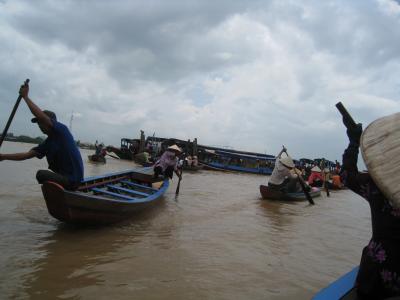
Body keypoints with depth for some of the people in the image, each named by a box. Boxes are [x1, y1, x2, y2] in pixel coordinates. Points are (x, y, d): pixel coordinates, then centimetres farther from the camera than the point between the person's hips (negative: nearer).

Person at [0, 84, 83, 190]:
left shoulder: (61, 129, -9)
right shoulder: (47, 143, 13)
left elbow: (40, 115, -21)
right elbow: (27, 155, 13)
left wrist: (25, 96, -10)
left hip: (72, 180, -9)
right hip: (66, 178, 9)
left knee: (41, 174, -18)